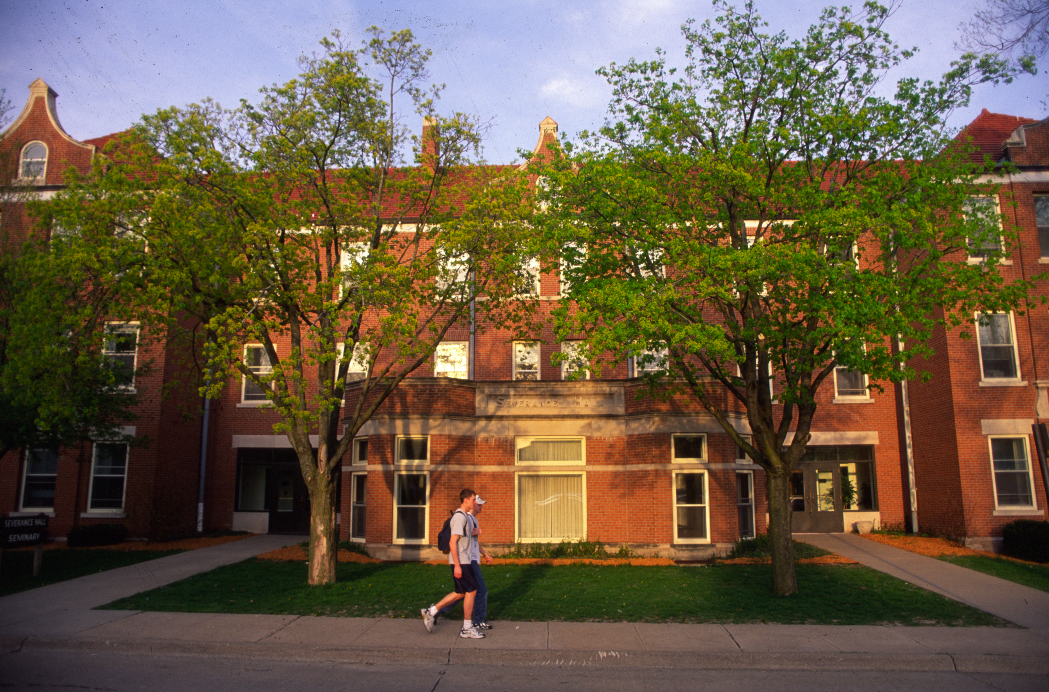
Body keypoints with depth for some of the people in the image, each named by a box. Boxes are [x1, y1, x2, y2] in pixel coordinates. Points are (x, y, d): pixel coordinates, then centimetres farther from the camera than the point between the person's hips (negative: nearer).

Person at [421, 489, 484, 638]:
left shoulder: (467, 516, 14)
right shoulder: (460, 517, -17)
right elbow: (453, 542, -21)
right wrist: (457, 565, -22)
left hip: (463, 560, 10)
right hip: (460, 561, -10)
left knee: (460, 593, 13)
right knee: (471, 591, -3)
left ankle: (430, 612, 19)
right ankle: (467, 629, 7)